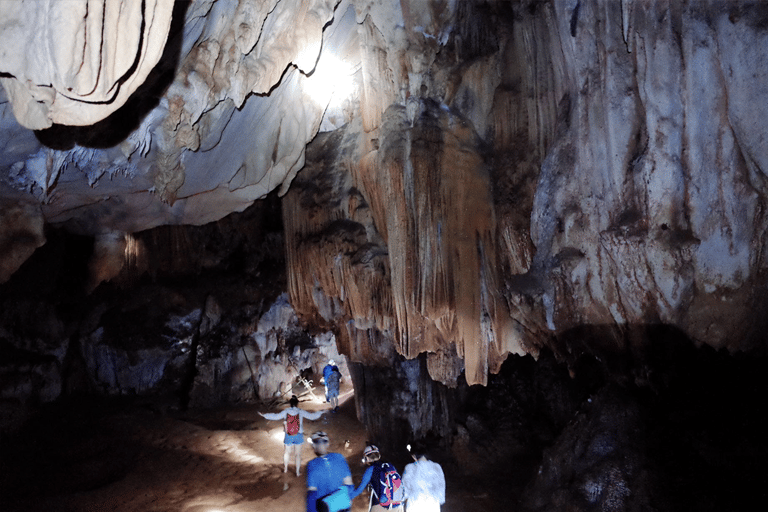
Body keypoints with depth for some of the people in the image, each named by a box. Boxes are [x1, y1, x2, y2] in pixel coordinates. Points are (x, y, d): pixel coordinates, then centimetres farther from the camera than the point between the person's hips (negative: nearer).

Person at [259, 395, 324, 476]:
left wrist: (264, 414, 7)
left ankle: (285, 468, 41)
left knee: (288, 452, 23)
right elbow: (312, 416, -11)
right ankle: (298, 472, 22)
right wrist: (321, 412, 2)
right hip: (299, 436, -1)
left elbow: (275, 416, -5)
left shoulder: (285, 411, -12)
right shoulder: (300, 412, -14)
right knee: (298, 454, 13)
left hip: (289, 436, 1)